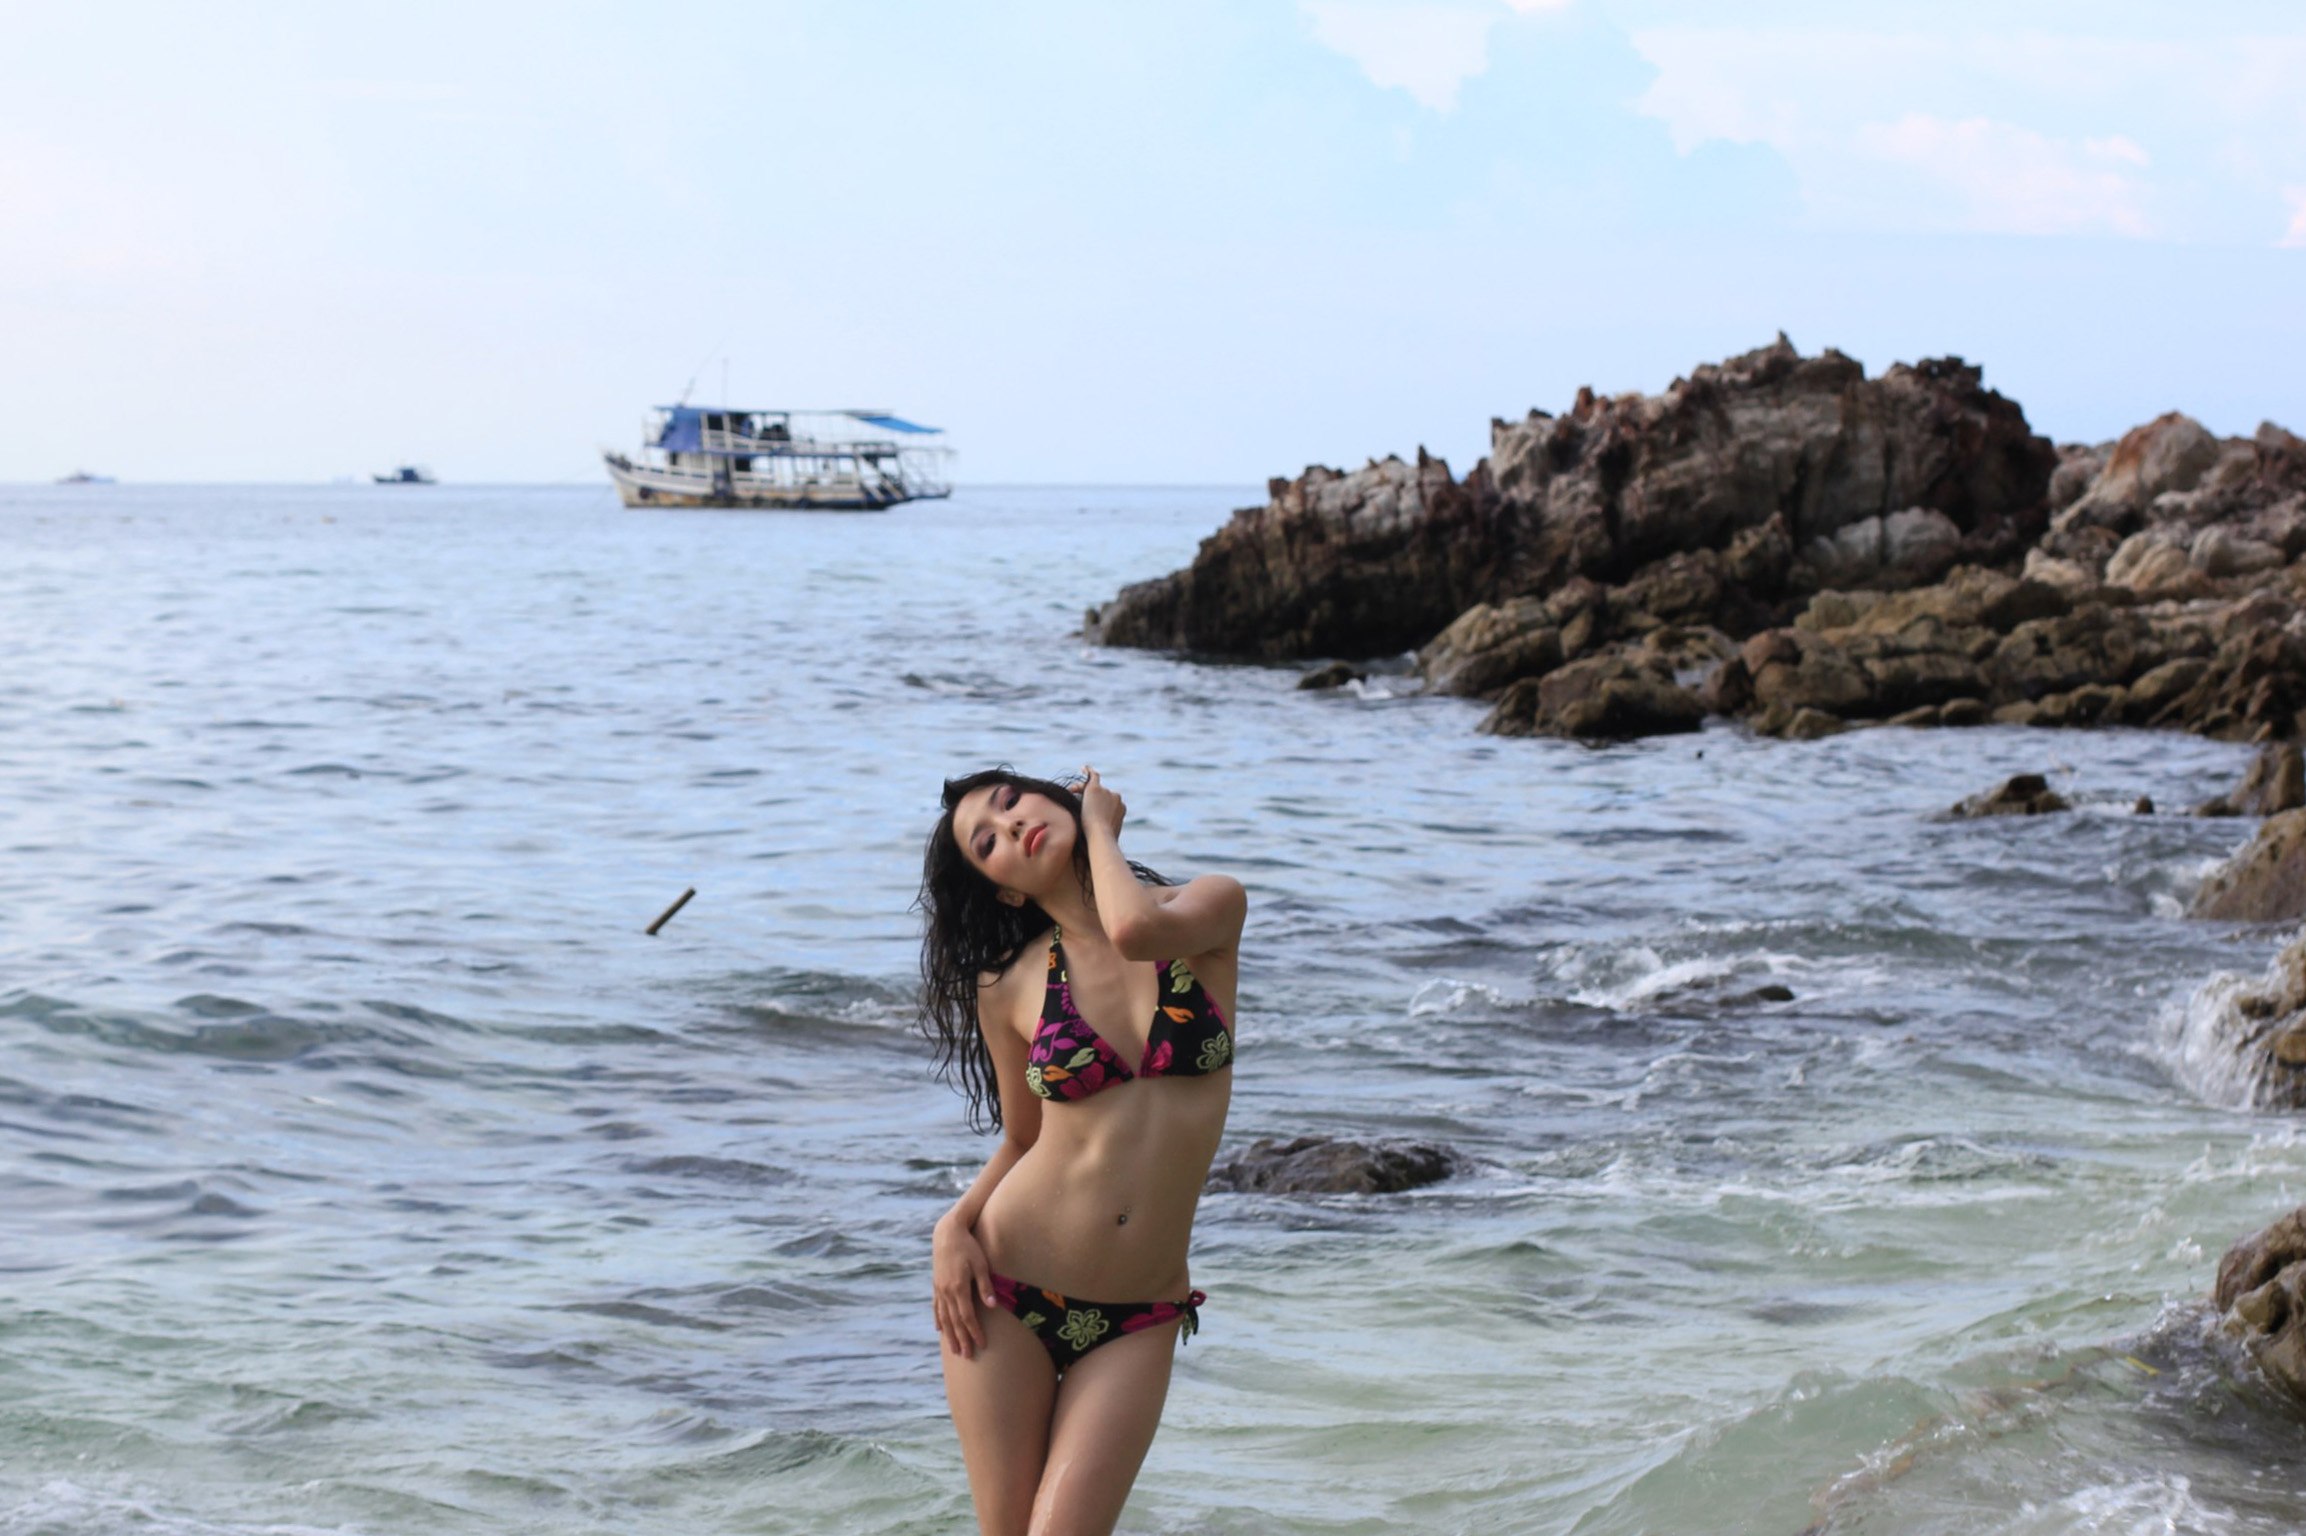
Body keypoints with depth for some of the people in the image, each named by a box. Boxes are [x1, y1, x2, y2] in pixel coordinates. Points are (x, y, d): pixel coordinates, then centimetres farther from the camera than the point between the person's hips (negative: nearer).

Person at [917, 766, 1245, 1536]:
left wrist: (1098, 826, -5)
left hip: (1136, 1320, -1)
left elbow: (1137, 930, -24)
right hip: (1006, 1296, 1)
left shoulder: (1213, 910, -1)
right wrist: (956, 1224, -5)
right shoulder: (1009, 989, 3)